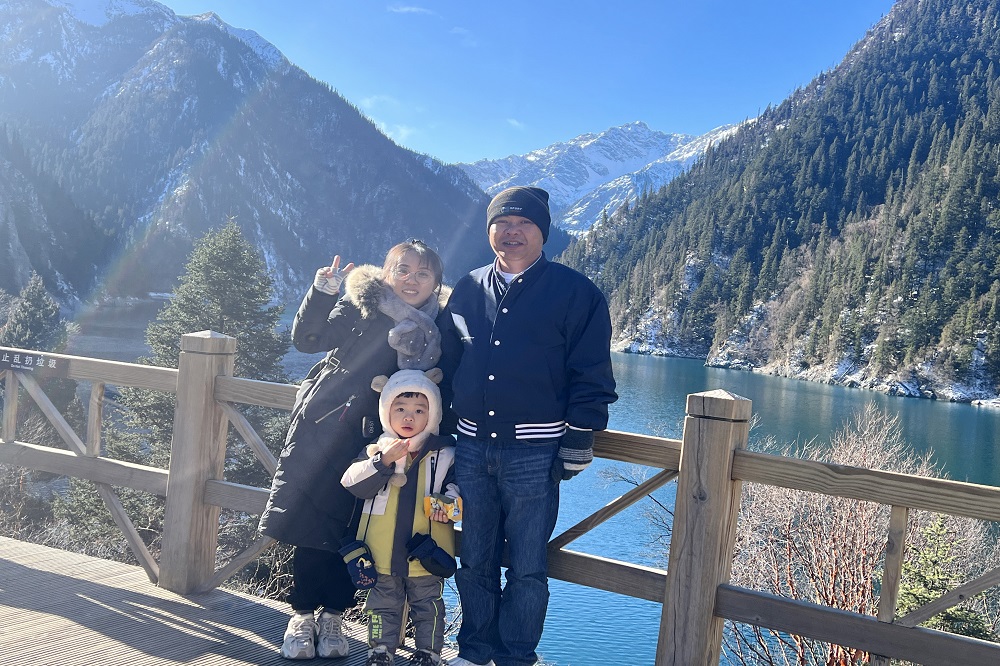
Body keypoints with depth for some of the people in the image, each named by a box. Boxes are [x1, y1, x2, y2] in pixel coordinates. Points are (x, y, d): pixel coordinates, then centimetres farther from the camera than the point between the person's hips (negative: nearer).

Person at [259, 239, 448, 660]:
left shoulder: (437, 330, 2)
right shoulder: (360, 303, -3)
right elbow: (307, 339, -7)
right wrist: (323, 289, -18)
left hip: (371, 442, 1)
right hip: (322, 429, -1)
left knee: (350, 530, 3)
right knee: (309, 520, 0)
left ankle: (332, 616, 23)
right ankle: (302, 615, 18)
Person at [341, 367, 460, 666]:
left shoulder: (445, 454, -3)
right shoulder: (376, 450, -1)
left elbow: (456, 485, 5)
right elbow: (354, 483, -13)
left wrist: (447, 504, -15)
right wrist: (384, 460, -25)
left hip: (426, 552, -1)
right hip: (382, 551, 1)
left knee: (428, 604, 13)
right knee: (383, 604, 17)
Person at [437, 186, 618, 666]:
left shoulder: (575, 293, -3)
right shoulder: (467, 290, 10)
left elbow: (591, 376, -4)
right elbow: (446, 361, 18)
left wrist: (577, 443, -7)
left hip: (534, 453, -4)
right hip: (471, 448, 4)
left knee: (526, 568, 7)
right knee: (473, 561, 14)